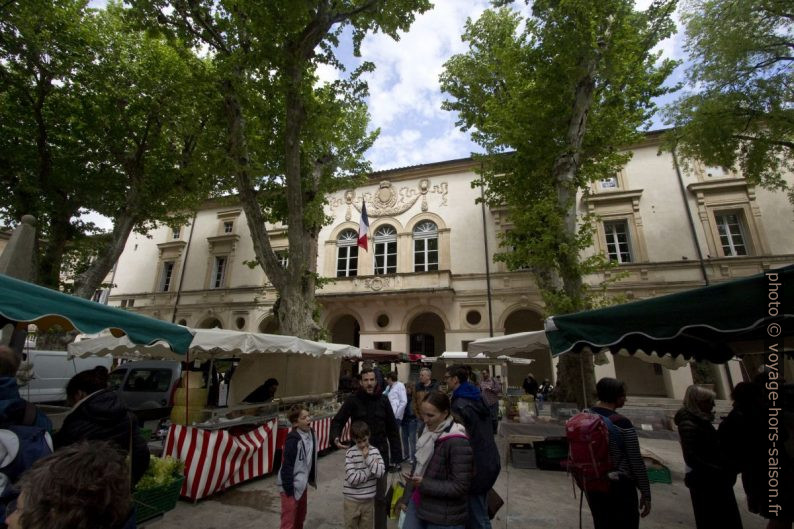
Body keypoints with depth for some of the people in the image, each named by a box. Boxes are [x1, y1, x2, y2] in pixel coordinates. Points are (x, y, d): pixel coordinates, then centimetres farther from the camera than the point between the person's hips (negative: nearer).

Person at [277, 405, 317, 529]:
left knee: (301, 517, 24)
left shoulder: (311, 433, -2)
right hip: (292, 486, -8)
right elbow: (287, 465, -23)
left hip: (302, 484, 8)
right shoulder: (293, 439, -26)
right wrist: (289, 489, -20)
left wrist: (311, 478, 14)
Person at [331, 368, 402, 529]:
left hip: (380, 453, 1)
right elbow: (338, 421, -7)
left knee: (379, 497, 11)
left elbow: (392, 429, 2)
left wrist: (396, 454, -1)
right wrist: (336, 437, -27)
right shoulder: (353, 400, -9)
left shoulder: (383, 400, -3)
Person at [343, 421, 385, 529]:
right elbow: (352, 478, -21)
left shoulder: (375, 451, -5)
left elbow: (381, 472, -14)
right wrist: (371, 471, -18)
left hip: (369, 499, 3)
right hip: (352, 500, -3)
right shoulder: (350, 453, -16)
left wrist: (368, 458, -21)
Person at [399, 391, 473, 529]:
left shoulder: (458, 442, -22)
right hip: (417, 504, 6)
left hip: (443, 517, -6)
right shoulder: (428, 432, 1)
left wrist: (424, 484, -25)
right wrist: (406, 498, 13)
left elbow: (460, 486, -21)